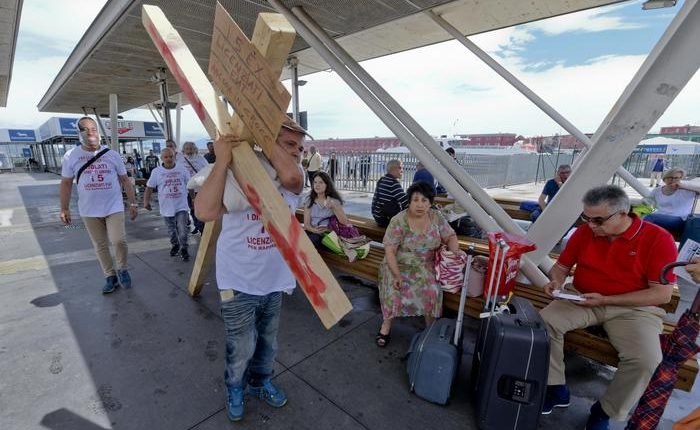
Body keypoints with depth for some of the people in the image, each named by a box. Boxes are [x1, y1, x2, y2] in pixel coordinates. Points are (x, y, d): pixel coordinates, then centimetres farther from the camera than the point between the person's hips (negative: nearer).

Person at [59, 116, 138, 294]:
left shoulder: (112, 154, 0)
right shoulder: (71, 156, 1)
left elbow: (125, 180, 3)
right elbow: (66, 184, 6)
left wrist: (133, 203, 0)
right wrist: (64, 209, 3)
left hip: (114, 207, -1)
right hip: (89, 211, 2)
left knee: (119, 241, -12)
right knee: (100, 246, 9)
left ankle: (122, 269, 13)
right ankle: (110, 277, 22)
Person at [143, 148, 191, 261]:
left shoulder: (182, 170, -1)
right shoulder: (156, 172, -1)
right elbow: (149, 188, 2)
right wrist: (146, 201, -5)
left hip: (181, 206, -1)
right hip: (166, 207, 1)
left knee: (182, 230, -5)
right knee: (171, 230, 17)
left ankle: (184, 249, 10)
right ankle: (175, 245, 39)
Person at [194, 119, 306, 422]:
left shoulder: (294, 179, -5)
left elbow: (291, 177, -32)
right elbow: (205, 211, -32)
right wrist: (222, 160, -34)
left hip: (274, 280, 4)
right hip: (239, 282, -4)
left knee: (267, 341, 24)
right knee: (241, 347, 14)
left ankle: (261, 382, 52)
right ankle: (235, 389, 45)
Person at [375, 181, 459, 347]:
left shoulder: (436, 217, -4)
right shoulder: (398, 221, -15)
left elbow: (451, 237, 3)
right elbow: (389, 250, -16)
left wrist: (455, 253, -17)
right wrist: (397, 275, -23)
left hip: (426, 265, 3)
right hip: (399, 264, -2)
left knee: (432, 289, -20)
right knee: (394, 289, -23)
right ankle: (386, 325, 1)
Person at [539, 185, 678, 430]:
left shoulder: (658, 238, -10)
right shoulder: (584, 232, -1)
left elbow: (662, 294, -12)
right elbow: (562, 265, 9)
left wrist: (605, 299, -21)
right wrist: (556, 282, -14)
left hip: (633, 309, -2)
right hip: (583, 301, 3)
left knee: (647, 361, -27)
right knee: (544, 322, -20)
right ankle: (556, 390, -1)